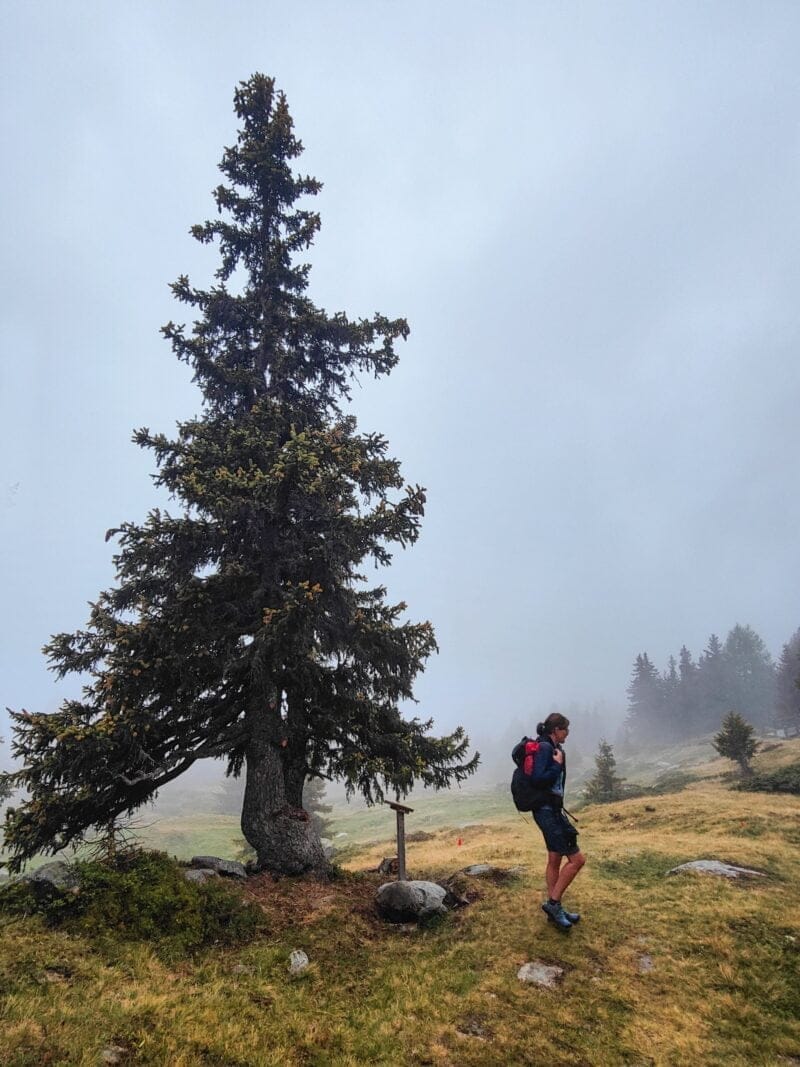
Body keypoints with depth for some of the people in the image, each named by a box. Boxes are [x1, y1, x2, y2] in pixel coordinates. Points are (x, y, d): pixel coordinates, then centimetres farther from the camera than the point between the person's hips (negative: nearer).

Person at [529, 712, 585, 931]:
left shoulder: (551, 748, 12)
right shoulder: (544, 748, -17)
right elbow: (538, 779, -26)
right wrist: (558, 765, -18)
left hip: (551, 810, 10)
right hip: (547, 811, -10)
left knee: (555, 860, 16)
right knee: (577, 859, -6)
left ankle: (554, 909, 25)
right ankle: (553, 903, 3)